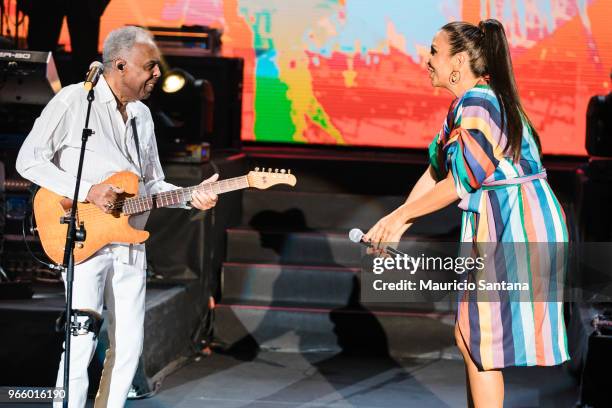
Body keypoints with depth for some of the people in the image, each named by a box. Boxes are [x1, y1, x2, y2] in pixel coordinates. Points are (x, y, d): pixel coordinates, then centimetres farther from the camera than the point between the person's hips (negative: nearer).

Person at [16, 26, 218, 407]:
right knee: (81, 343, -12)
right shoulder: (73, 100, -6)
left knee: (128, 346, 6)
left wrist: (190, 197, 1)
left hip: (129, 244, 7)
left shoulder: (143, 115, 15)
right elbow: (29, 160, -9)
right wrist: (87, 191, -18)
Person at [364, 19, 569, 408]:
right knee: (470, 339, 15)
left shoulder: (477, 103, -17)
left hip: (513, 227, -10)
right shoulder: (467, 104, 14)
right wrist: (397, 226, 10)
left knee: (481, 344, -2)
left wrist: (398, 216, -8)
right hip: (497, 227, 10)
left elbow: (461, 182, -17)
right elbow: (436, 171, 15)